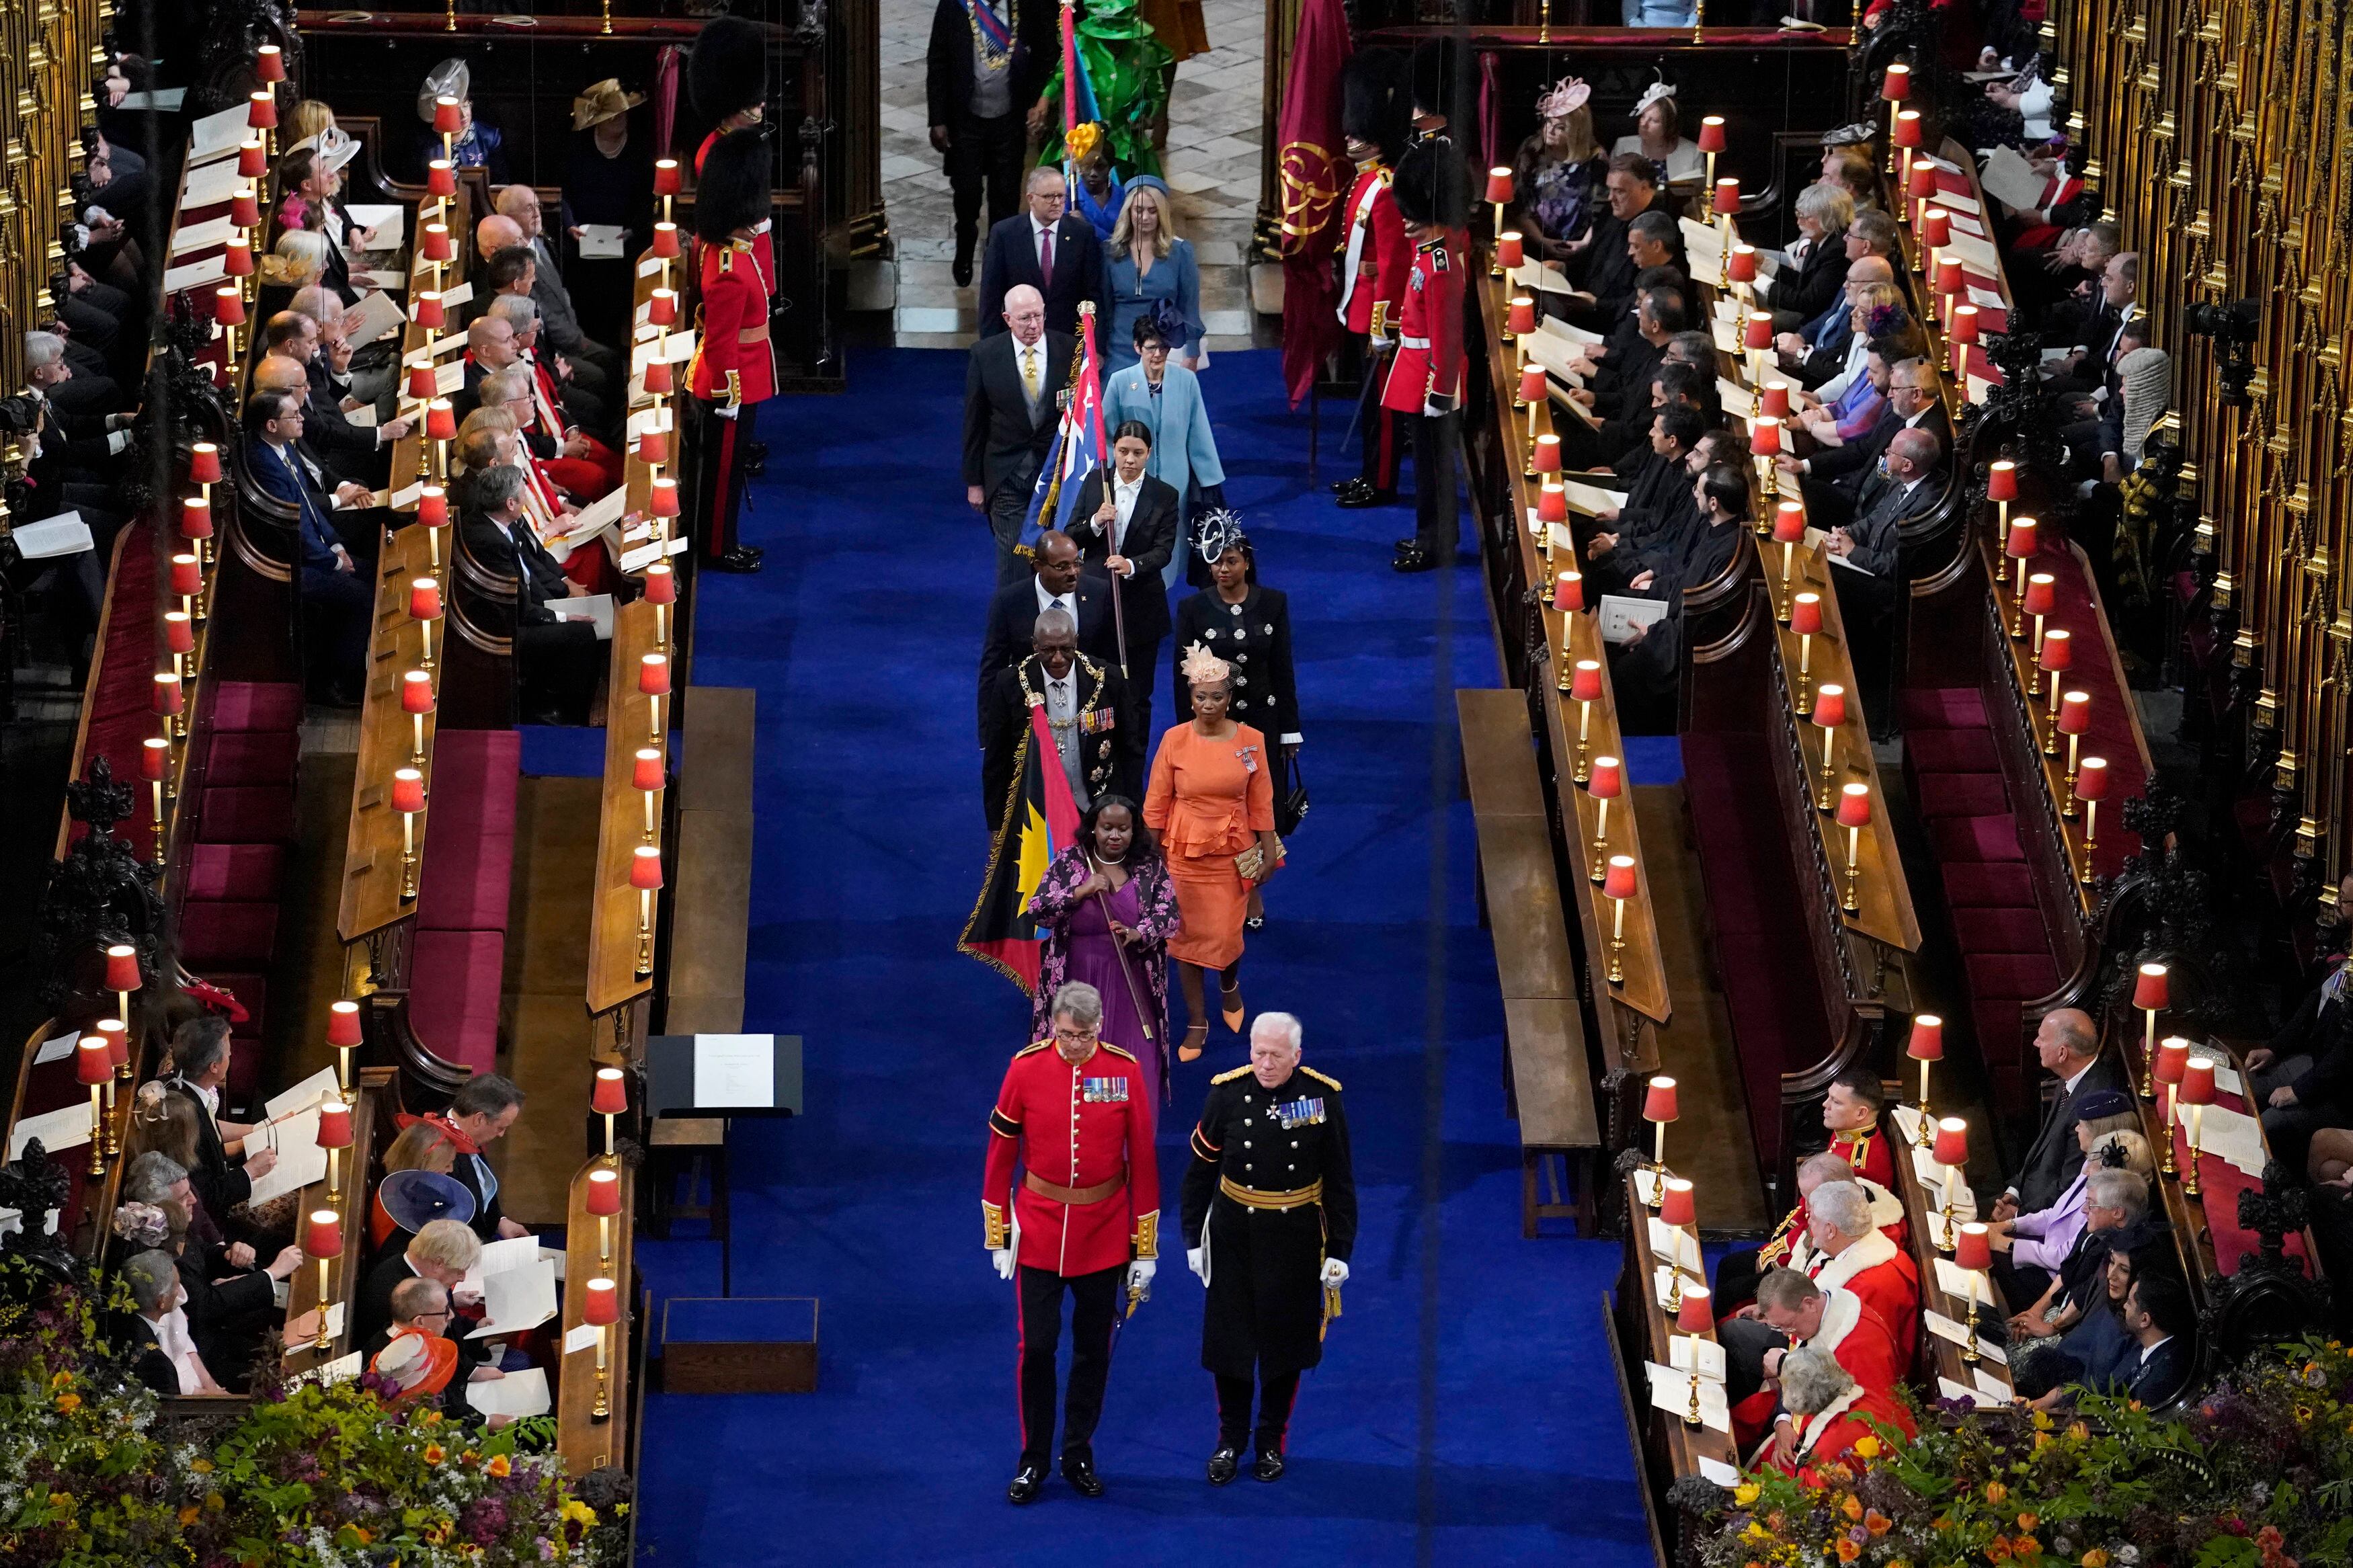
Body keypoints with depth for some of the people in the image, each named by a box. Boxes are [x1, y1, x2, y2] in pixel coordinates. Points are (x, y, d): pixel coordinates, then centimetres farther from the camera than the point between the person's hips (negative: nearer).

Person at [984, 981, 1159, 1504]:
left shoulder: (1124, 1071, -7)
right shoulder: (1026, 1068, -8)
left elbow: (1142, 1160, -1)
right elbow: (1000, 1152, 0)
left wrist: (1145, 1248, 0)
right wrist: (997, 1235, 1)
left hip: (1104, 1234, 1)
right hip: (1039, 1232, -1)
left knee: (1093, 1350, 10)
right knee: (1036, 1347, 0)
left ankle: (1079, 1455, 25)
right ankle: (1033, 1460, 13)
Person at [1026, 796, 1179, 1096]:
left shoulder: (1150, 866, 1)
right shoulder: (1069, 862, -1)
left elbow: (1169, 914, -4)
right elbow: (1037, 911, -6)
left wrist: (1138, 933, -23)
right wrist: (1080, 892, -20)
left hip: (1132, 985, 0)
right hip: (1080, 982, 0)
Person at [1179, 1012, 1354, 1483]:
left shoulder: (1322, 1097, -10)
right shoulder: (1227, 1093, -9)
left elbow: (1340, 1181, -2)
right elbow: (1200, 1170, 0)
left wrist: (1340, 1249, -4)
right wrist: (1194, 1238, 1)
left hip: (1296, 1240, 0)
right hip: (1234, 1236, 0)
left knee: (1286, 1342, 10)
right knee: (1229, 1339, 7)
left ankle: (1272, 1442, 28)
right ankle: (1231, 1440, 26)